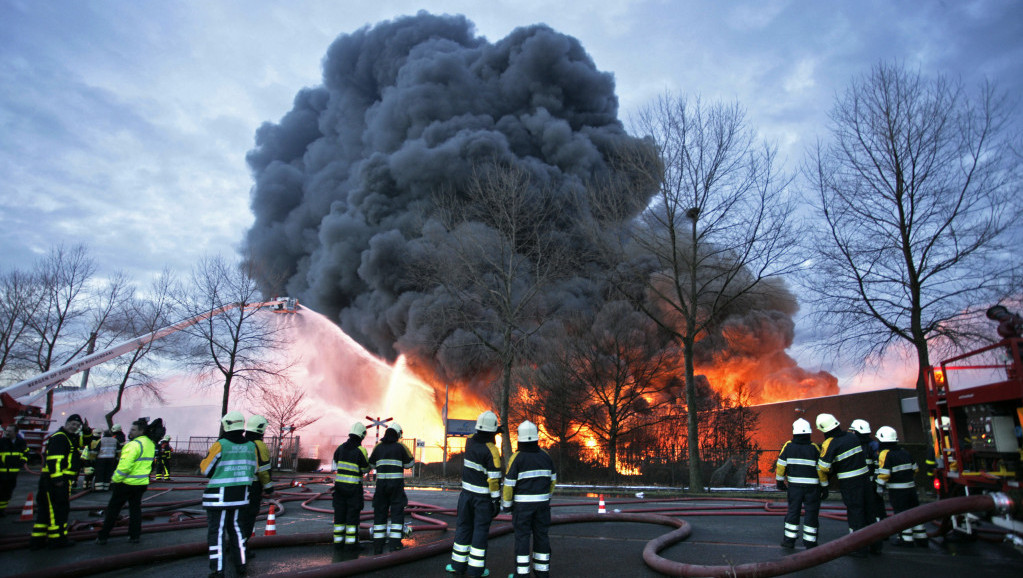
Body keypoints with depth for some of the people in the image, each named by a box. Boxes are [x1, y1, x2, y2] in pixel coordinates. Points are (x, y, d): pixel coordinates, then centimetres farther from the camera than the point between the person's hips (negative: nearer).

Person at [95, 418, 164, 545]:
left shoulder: (134, 444, -21)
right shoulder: (150, 444, 7)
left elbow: (125, 466, -23)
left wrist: (115, 479, -13)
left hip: (127, 482, -7)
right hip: (142, 483, 7)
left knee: (113, 509, 7)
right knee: (135, 508, 14)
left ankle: (103, 537, 15)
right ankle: (135, 536, 15)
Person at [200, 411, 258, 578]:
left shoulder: (220, 445, -15)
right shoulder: (250, 446, 1)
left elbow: (206, 469, -5)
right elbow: (252, 470, 9)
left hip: (219, 496, -5)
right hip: (240, 494, 6)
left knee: (216, 530, 3)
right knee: (234, 527, 19)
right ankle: (241, 564, 23)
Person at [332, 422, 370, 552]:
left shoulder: (340, 448, 4)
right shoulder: (360, 451, -12)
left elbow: (335, 465, 14)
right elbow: (365, 469, -3)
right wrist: (370, 462, 16)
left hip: (339, 483, 5)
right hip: (353, 487, -5)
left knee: (340, 513, 11)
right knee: (353, 514, 0)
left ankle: (338, 541, 16)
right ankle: (351, 543, 0)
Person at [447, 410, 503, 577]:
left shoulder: (470, 441, -4)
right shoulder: (491, 451, -19)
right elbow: (494, 479, -18)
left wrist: (491, 437, 12)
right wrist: (497, 501, -13)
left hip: (467, 493, 5)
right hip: (484, 497, -5)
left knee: (464, 527, 14)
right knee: (480, 530, 5)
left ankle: (458, 564, 22)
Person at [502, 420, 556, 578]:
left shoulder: (517, 458, -13)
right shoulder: (545, 456, 1)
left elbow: (509, 484, -11)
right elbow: (552, 479, 9)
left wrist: (506, 504, 1)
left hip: (522, 503, -4)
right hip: (542, 503, 4)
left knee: (522, 536, 3)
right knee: (541, 535, 12)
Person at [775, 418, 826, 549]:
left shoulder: (788, 446, -4)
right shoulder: (814, 448, -7)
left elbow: (780, 465, -1)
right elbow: (821, 469, -4)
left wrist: (780, 481, 10)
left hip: (794, 485, 1)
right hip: (812, 486, -1)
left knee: (793, 511, 10)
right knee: (811, 512, 8)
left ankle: (789, 539, 14)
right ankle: (809, 541, 12)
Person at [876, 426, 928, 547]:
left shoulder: (885, 454, -14)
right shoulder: (904, 452, 9)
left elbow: (883, 473, -19)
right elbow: (914, 469, 17)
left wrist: (880, 487, -10)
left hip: (897, 489, -7)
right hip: (911, 487, 7)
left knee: (901, 513, 1)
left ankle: (906, 539, 3)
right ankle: (921, 538, 21)